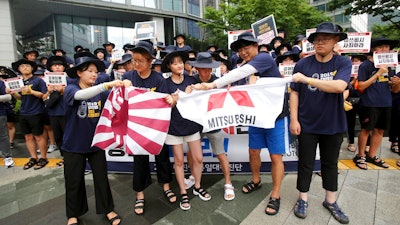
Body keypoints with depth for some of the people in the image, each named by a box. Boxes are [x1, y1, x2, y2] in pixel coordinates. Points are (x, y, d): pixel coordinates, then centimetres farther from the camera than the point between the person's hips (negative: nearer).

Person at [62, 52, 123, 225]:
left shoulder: (100, 92, -1)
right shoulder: (71, 89, -12)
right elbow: (82, 95, -34)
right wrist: (107, 85, -46)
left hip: (96, 143, 2)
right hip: (74, 145, -2)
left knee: (101, 178, 11)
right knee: (74, 181, 13)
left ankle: (108, 209, 29)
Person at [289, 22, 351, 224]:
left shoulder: (344, 63, -6)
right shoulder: (303, 64, -7)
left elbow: (339, 86, -24)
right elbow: (294, 93, -4)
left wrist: (307, 79, -28)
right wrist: (294, 120, -9)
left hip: (333, 125, 2)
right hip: (307, 124, -1)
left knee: (330, 164, 17)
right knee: (305, 164, 10)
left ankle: (330, 201, 35)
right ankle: (303, 199, 28)